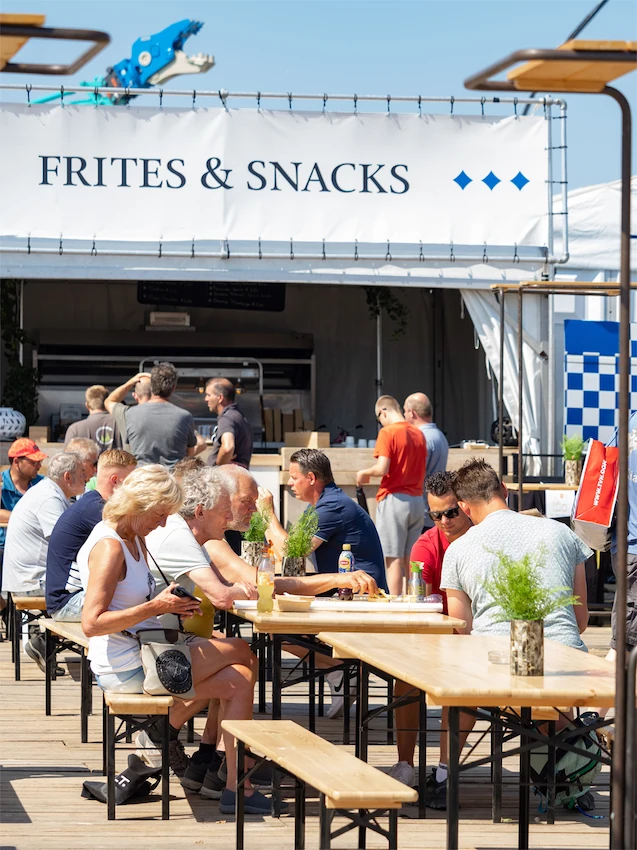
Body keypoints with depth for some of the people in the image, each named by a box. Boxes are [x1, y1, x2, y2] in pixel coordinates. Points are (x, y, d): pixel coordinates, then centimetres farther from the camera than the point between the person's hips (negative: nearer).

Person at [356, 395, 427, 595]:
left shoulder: (387, 432, -9)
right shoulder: (418, 434, 12)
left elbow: (382, 468, -17)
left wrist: (364, 473, 2)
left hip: (394, 499, -6)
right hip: (417, 500, 7)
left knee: (393, 559, -4)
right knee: (410, 561, 9)